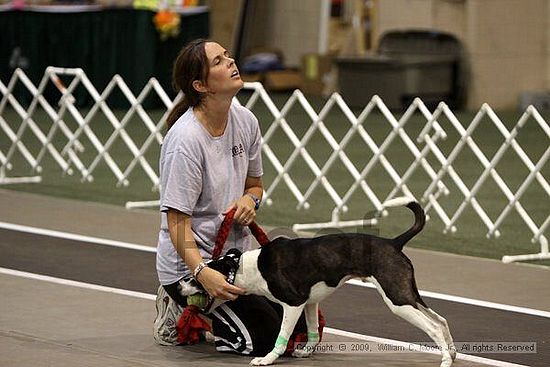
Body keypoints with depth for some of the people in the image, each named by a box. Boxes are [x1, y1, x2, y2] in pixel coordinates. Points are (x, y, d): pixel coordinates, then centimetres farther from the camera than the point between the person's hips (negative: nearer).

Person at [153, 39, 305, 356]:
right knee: (268, 338, -14)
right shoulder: (186, 139, -23)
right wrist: (202, 273, -38)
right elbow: (177, 222, -24)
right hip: (189, 263, -8)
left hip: (237, 253, 8)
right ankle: (180, 313, 7)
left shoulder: (246, 121, -1)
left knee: (300, 327, 2)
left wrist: (250, 200, -9)